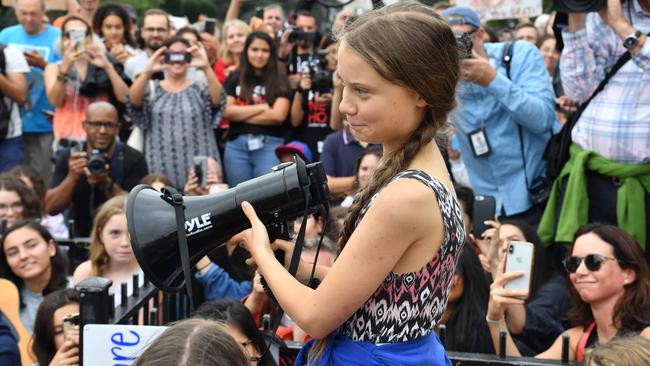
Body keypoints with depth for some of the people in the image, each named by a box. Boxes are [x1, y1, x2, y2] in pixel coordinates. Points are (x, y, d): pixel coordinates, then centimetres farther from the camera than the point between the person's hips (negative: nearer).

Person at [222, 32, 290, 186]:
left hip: (270, 146, -2)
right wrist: (261, 107, -7)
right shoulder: (234, 79, 10)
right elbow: (226, 111, -2)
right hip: (236, 145, 2)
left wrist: (240, 115, -4)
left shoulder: (279, 81, 5)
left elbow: (278, 115, -7)